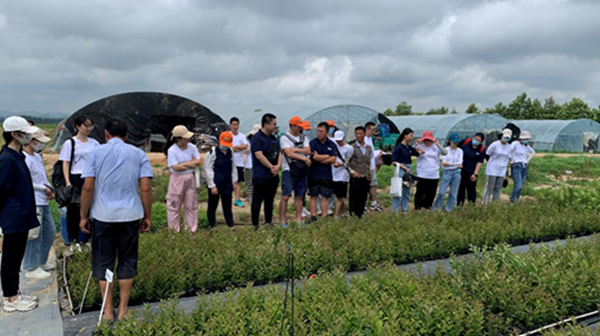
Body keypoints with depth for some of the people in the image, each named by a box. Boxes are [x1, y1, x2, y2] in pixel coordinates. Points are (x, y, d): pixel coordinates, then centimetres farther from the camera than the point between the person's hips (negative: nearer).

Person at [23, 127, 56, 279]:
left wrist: (49, 189, 4)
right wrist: (44, 188, -11)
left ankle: (41, 262, 31)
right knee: (35, 236, -2)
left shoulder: (37, 156, 13)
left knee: (50, 232, 17)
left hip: (43, 202, 10)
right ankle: (31, 268, 10)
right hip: (33, 203, -10)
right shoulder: (25, 159, -17)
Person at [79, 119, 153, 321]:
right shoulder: (138, 154, 3)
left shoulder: (96, 153, 1)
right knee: (127, 262, 11)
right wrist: (147, 216, 4)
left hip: (102, 215, 0)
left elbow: (88, 187, -5)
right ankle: (123, 310, 19)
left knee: (104, 263, 10)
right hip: (130, 215, 1)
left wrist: (84, 216, 3)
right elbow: (146, 188, -4)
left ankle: (108, 311, 18)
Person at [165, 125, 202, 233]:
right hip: (177, 179, -4)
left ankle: (191, 226, 26)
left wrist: (184, 163, -17)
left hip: (191, 178, 4)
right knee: (174, 204, 5)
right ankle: (174, 228, 19)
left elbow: (198, 162, -7)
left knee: (191, 204, 13)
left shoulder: (192, 147, -3)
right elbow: (176, 167, -21)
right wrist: (191, 164, -13)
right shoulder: (172, 150, -17)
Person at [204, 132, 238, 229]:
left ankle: (231, 227, 20)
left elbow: (233, 167, 14)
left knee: (227, 206, 12)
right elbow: (208, 169, -13)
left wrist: (234, 181, 10)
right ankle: (212, 227, 18)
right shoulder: (212, 152, -13)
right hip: (215, 184, -5)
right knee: (212, 207, 8)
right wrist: (212, 186, -13)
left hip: (227, 184, 5)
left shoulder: (230, 152, 5)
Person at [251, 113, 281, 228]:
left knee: (270, 199, 14)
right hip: (261, 175, -8)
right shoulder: (257, 137, -10)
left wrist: (278, 166, -7)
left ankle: (269, 222, 22)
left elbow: (279, 153, 12)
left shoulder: (273, 138, 14)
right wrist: (271, 167, -14)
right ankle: (255, 224, 6)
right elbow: (259, 155, -18)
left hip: (273, 175, 8)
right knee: (257, 200, -1)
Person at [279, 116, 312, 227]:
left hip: (301, 171, 5)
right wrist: (305, 158, -10)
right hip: (288, 170, -5)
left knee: (299, 196, 8)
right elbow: (289, 154, -12)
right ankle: (282, 221, -3)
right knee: (285, 196, -9)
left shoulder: (304, 138, 15)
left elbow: (308, 151, 2)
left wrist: (295, 149, -9)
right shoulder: (285, 138, -1)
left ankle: (298, 220, 14)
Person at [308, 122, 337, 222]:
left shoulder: (332, 144, 4)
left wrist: (320, 159, -10)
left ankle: (324, 217, 10)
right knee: (314, 196, 4)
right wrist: (327, 156, -4)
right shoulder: (313, 142, -3)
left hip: (326, 175, 2)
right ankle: (313, 217, 8)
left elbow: (333, 159, -5)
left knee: (325, 196, 5)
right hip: (314, 174, -2)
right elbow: (315, 157, -13)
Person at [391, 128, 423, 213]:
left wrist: (417, 146, 2)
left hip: (408, 170, 8)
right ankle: (394, 211, -3)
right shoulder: (399, 147, -10)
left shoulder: (409, 147, 10)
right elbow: (394, 161, -13)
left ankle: (405, 210, 22)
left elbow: (421, 152, 21)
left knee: (406, 193, 13)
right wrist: (404, 167, -16)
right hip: (401, 170, -8)